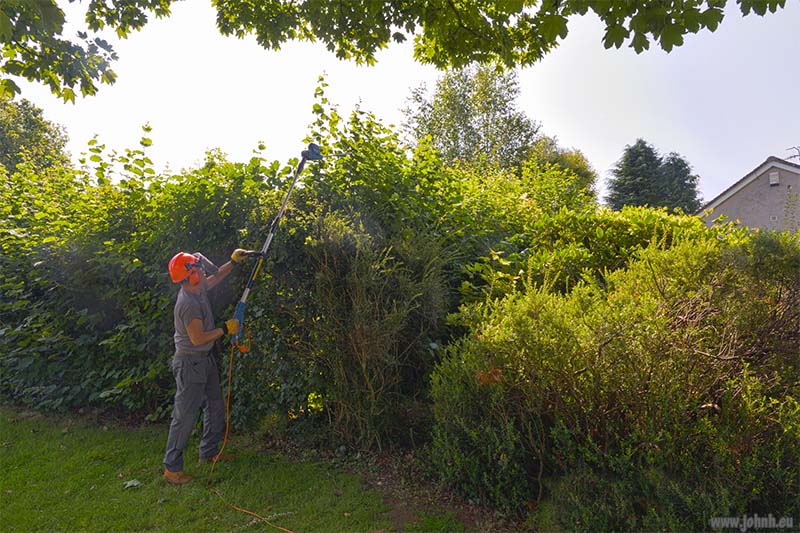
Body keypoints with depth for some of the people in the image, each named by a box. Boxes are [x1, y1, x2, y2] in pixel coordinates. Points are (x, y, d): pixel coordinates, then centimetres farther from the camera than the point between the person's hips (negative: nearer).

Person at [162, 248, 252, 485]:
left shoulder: (199, 288, 0)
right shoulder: (188, 303, -27)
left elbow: (216, 276, 22)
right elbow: (197, 338, -27)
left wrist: (234, 261, 14)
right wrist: (225, 329, -18)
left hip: (206, 359, 10)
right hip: (190, 363, -10)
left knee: (216, 406, 19)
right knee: (185, 416, 0)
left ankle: (209, 452, 34)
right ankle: (171, 468, 14)